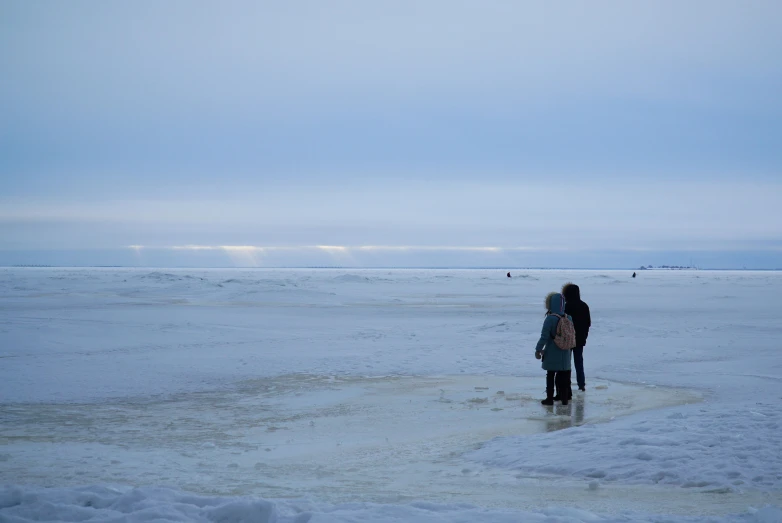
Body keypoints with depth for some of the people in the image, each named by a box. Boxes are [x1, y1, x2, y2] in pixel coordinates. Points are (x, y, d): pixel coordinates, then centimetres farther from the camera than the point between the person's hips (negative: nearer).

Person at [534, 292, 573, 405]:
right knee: (564, 375, 12)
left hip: (552, 354, -4)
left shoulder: (550, 319, -18)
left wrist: (538, 349, -8)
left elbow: (544, 336, -18)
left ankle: (550, 398, 9)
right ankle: (564, 398, 15)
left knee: (550, 375, 6)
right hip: (565, 353, 5)